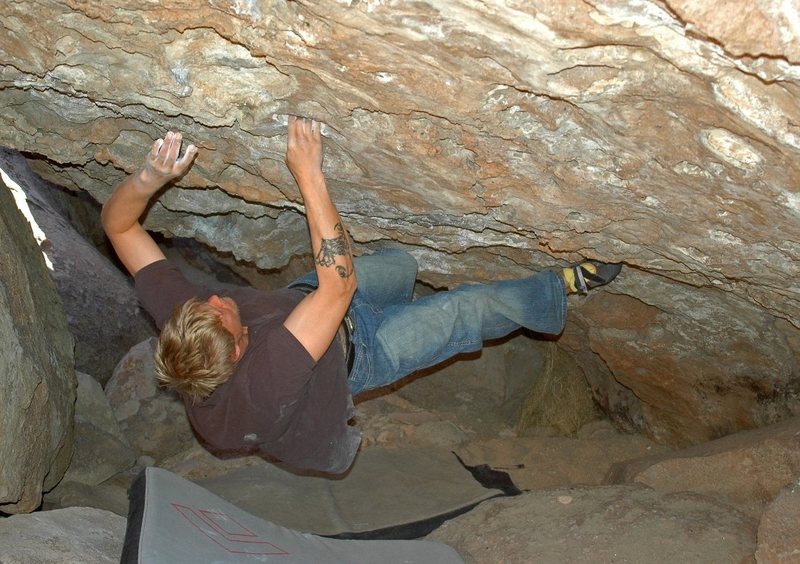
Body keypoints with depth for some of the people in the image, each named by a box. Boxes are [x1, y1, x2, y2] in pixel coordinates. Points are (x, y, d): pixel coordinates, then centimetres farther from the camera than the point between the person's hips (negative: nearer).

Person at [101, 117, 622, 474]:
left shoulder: (173, 312, -33)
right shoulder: (266, 380, -48)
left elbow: (118, 224, -25)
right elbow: (338, 285, -52)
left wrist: (149, 178, -46)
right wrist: (309, 175, -53)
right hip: (355, 351, -5)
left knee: (399, 262, 17)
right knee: (474, 307, 1)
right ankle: (565, 285, 30)